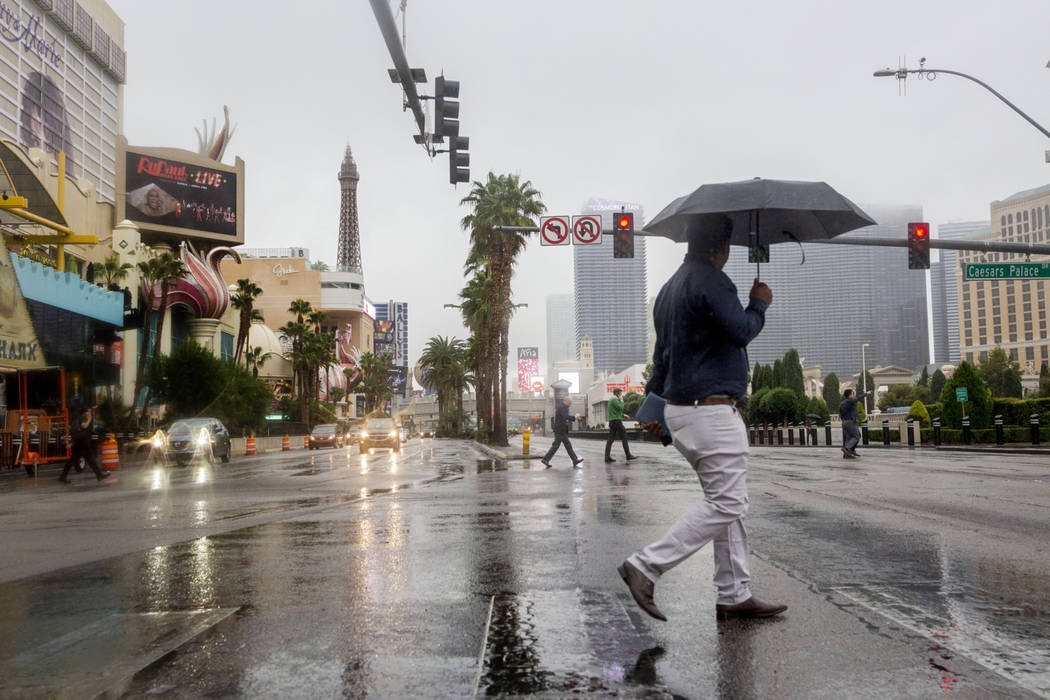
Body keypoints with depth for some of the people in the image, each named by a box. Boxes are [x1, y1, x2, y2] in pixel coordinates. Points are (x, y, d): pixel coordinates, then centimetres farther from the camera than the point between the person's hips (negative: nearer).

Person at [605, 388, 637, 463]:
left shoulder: (611, 400, 21)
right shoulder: (614, 400, -10)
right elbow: (620, 408, -18)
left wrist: (623, 415, 20)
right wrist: (621, 400, -4)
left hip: (612, 422, 9)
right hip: (617, 421, -9)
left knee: (610, 439, 2)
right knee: (624, 438, -1)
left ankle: (607, 457, -5)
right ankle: (628, 455, 3)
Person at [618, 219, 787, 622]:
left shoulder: (670, 288, 19)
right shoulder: (709, 279, -12)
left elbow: (662, 353, 24)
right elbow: (740, 331, -20)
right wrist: (759, 304, 0)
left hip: (680, 408, 11)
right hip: (711, 411, -11)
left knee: (726, 502, 13)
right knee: (726, 504, -7)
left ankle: (734, 596, 16)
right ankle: (646, 567, -9)